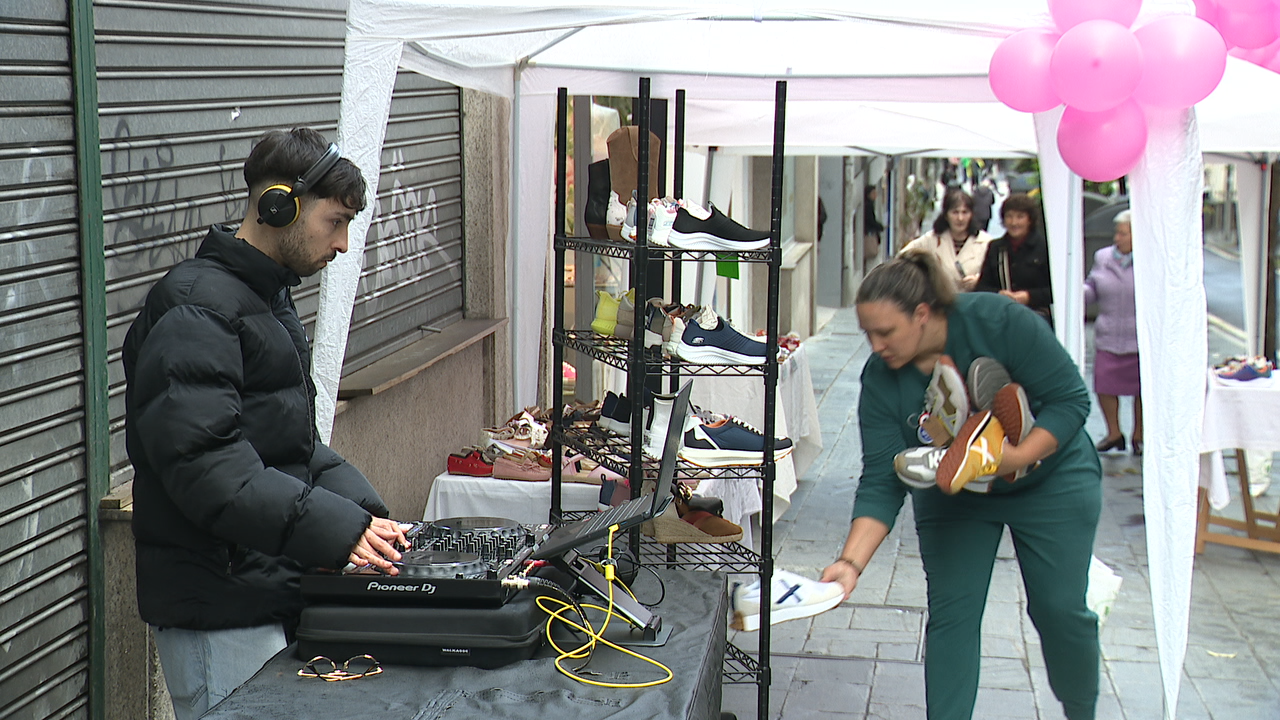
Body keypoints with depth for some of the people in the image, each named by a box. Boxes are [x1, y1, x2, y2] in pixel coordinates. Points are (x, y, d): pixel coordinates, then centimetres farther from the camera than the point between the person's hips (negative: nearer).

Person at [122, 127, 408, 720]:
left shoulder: (270, 302, 16)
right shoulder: (195, 309, -17)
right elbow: (204, 465, -25)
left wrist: (361, 510, 2)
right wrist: (336, 529, -27)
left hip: (274, 594, 10)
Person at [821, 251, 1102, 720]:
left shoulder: (999, 322, -27)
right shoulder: (880, 379, -19)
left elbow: (1070, 399, -22)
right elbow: (881, 482, -20)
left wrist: (1015, 458, -36)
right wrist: (851, 563, -32)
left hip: (1049, 480, -2)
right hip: (953, 496, 2)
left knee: (1060, 609, 0)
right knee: (950, 614, -5)